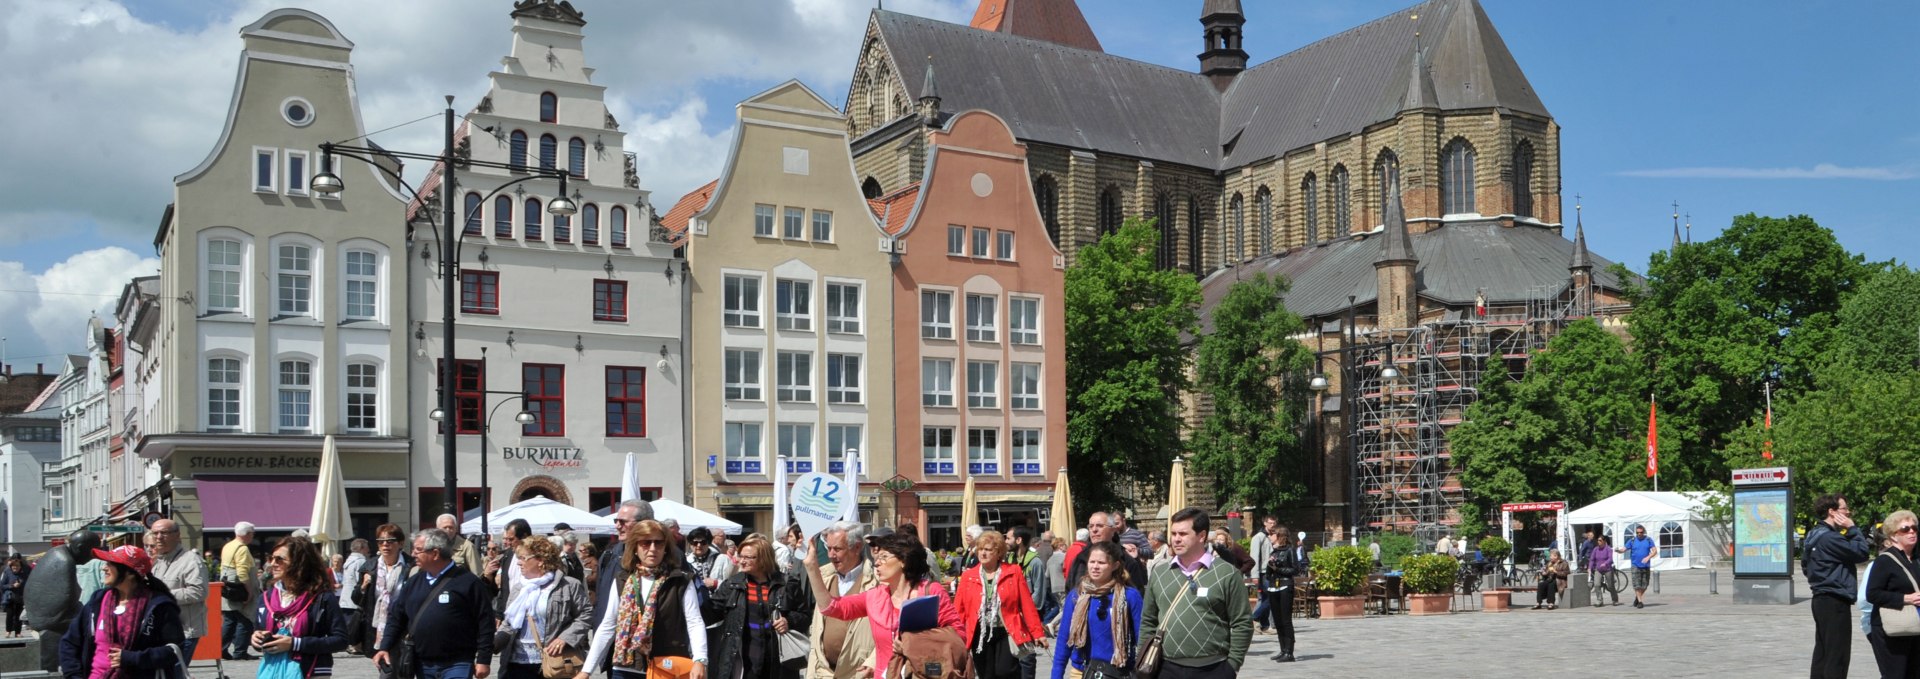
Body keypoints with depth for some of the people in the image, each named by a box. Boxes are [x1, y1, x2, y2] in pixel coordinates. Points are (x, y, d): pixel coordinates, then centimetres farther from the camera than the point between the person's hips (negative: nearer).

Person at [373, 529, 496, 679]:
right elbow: (396, 616, 16)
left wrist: (483, 660, -11)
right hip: (423, 665, 6)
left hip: (457, 665, -6)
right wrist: (384, 648, 4)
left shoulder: (467, 581, -8)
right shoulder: (414, 582, 10)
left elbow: (485, 621, -9)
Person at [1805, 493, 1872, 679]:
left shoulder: (1814, 535, 13)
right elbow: (1863, 552, -18)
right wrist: (1853, 528, -9)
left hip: (1821, 599, 10)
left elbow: (1805, 566, 21)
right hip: (1835, 601, -10)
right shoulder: (1830, 538, -19)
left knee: (1822, 653, 13)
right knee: (1838, 656, -7)